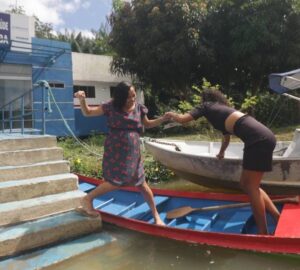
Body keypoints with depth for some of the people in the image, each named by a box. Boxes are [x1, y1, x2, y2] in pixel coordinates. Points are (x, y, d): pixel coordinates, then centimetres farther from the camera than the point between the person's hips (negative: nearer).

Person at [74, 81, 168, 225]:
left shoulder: (139, 108, 2)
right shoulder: (111, 107, -7)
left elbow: (148, 124, 19)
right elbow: (88, 112, 0)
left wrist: (164, 118, 4)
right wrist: (82, 100, -20)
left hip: (132, 152, 4)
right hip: (115, 151, -3)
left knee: (141, 184, 7)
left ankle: (156, 215, 23)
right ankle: (87, 199, 16)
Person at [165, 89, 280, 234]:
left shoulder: (207, 105, 10)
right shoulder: (222, 110, 30)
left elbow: (182, 119, 2)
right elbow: (226, 138, 44)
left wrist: (171, 114, 24)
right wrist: (221, 153, 61)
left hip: (258, 139, -8)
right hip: (262, 138, 8)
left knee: (251, 187, -2)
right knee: (245, 184, 14)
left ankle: (263, 232, 6)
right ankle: (279, 218, 17)